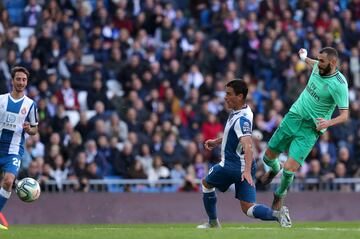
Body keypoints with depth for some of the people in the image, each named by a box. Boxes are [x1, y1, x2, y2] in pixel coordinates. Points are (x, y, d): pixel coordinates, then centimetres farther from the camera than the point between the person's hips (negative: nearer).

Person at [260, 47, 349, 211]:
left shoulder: (339, 84, -21)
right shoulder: (318, 67, -2)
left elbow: (344, 115, -21)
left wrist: (329, 122, -39)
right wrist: (305, 58, 43)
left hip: (310, 130, -6)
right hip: (293, 117, 6)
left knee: (289, 168, -18)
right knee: (268, 157, 14)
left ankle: (280, 193, 15)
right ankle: (274, 169, 52)